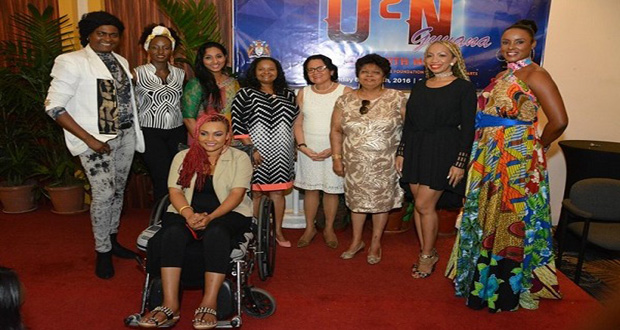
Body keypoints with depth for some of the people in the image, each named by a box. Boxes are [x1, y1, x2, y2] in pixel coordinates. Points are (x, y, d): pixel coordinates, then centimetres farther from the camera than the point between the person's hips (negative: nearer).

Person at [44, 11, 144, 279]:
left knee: (118, 190, 13)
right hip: (97, 139, -6)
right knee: (104, 194, -7)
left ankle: (112, 240, 29)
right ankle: (102, 251, 10)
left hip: (125, 136, 6)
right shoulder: (72, 62, -8)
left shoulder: (121, 61, 11)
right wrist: (88, 139, -18)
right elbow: (54, 106, -13)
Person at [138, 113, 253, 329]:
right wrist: (189, 214, -17)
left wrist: (211, 217, -21)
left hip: (228, 213, -2)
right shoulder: (183, 157, 13)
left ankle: (209, 304, -33)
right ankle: (170, 305, -30)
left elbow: (237, 194, -7)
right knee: (172, 233, -30)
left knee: (216, 233, -36)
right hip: (187, 213, 3)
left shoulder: (240, 158, 5)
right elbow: (175, 191, 4)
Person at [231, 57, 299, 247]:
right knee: (255, 193, 3)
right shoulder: (246, 94, -1)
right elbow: (237, 122, -8)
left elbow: (296, 120, 14)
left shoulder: (287, 95, 12)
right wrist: (250, 148, -14)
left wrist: (294, 147, 5)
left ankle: (278, 232, 21)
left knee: (278, 191, 9)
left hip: (281, 154, 3)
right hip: (256, 153, -3)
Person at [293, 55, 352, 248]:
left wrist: (334, 149, -15)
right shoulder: (303, 93, 6)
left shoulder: (345, 92, -4)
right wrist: (302, 146, -8)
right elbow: (297, 123, 6)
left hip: (335, 149, -2)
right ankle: (309, 228, 24)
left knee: (331, 190, 6)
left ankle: (329, 229, 24)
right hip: (308, 149, 3)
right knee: (310, 189, 8)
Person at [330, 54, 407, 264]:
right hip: (355, 163, 2)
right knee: (357, 200, 13)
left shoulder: (396, 98, -5)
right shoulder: (345, 101, 1)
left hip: (385, 163, -1)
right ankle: (356, 241, 31)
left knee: (382, 201, 9)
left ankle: (376, 243, 27)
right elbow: (336, 131, 4)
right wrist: (337, 158, 1)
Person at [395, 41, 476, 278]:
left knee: (424, 205, -6)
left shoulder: (464, 87, -3)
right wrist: (401, 152, 9)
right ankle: (426, 253, 23)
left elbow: (468, 128, -6)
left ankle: (428, 255, 14)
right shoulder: (419, 87, 12)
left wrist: (460, 162, -12)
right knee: (419, 204, 8)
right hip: (416, 150, 5)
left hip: (444, 151, -5)